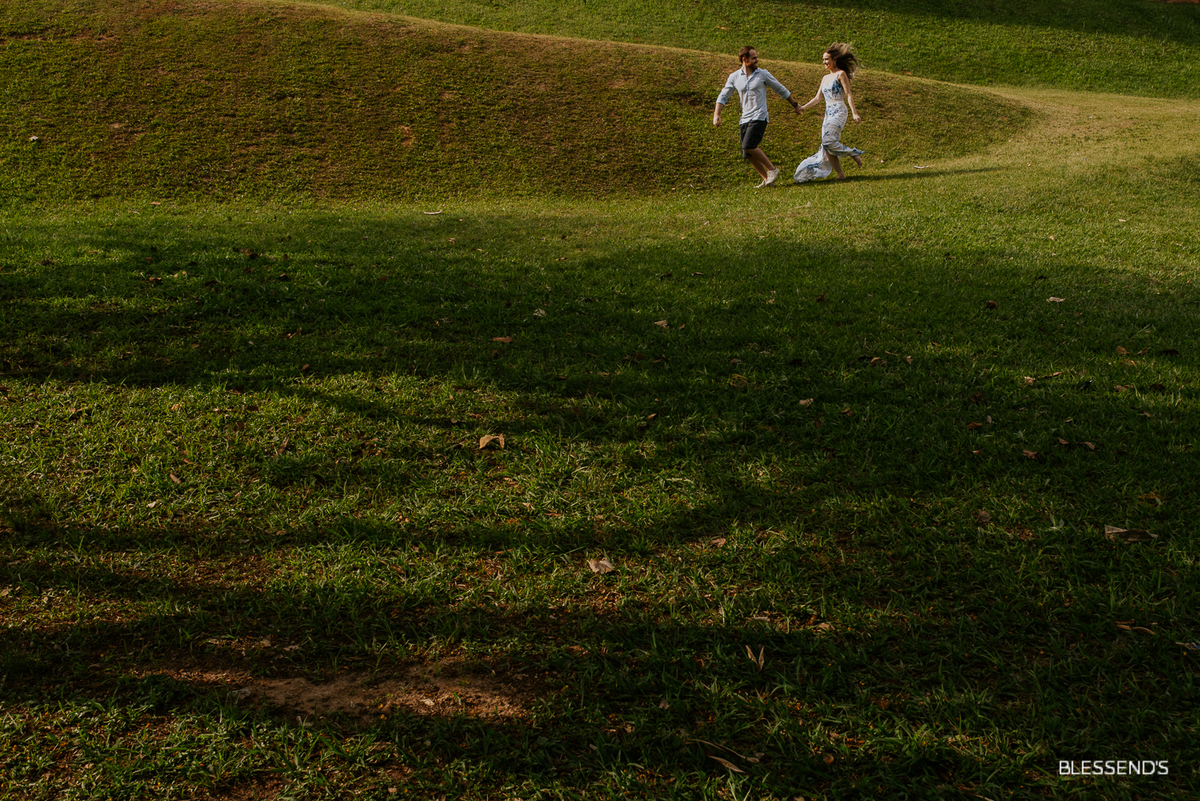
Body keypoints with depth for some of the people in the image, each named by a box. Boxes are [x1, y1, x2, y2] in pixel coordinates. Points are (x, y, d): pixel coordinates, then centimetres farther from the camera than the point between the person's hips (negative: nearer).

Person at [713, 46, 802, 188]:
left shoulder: (763, 74, 1)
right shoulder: (734, 77, 6)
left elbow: (781, 90, 11)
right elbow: (723, 96, 11)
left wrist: (795, 104, 19)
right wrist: (716, 114, -4)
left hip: (759, 117, -5)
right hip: (745, 119, 5)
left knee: (749, 146, -23)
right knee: (749, 154, 1)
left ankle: (772, 169, -9)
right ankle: (766, 179, 15)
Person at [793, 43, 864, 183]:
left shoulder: (841, 74, -2)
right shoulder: (825, 78, 19)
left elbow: (848, 95, -7)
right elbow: (817, 98, 19)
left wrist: (854, 112, -15)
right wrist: (804, 107, 5)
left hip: (839, 112, -8)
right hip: (828, 113, 8)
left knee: (829, 141, -23)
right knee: (826, 146, -2)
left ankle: (854, 153, -6)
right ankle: (841, 173, 1)